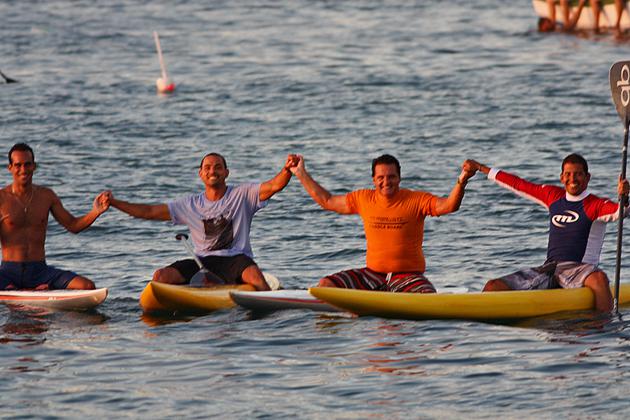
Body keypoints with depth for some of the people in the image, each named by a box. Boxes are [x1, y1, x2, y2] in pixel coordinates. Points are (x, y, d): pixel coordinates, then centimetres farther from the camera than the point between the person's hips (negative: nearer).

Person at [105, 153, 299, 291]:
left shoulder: (242, 195, 4)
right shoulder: (190, 204, 12)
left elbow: (274, 186, -10)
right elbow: (150, 212, 12)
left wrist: (287, 169, -32)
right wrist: (114, 203, 3)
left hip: (236, 258, -3)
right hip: (203, 262, 3)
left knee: (253, 274, -37)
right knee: (160, 277, -18)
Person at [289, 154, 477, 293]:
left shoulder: (416, 200, -5)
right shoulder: (363, 199, 7)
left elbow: (449, 205, -18)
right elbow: (327, 201, 19)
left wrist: (461, 182, -36)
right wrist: (301, 174, 19)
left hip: (408, 275, -4)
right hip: (373, 274, 4)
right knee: (326, 285, -13)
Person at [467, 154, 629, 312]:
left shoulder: (596, 206, -3)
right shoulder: (553, 196, 15)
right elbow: (519, 185, 24)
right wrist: (483, 169, 30)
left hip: (578, 269, -5)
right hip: (549, 269, 5)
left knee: (599, 278, -41)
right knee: (493, 287, -9)